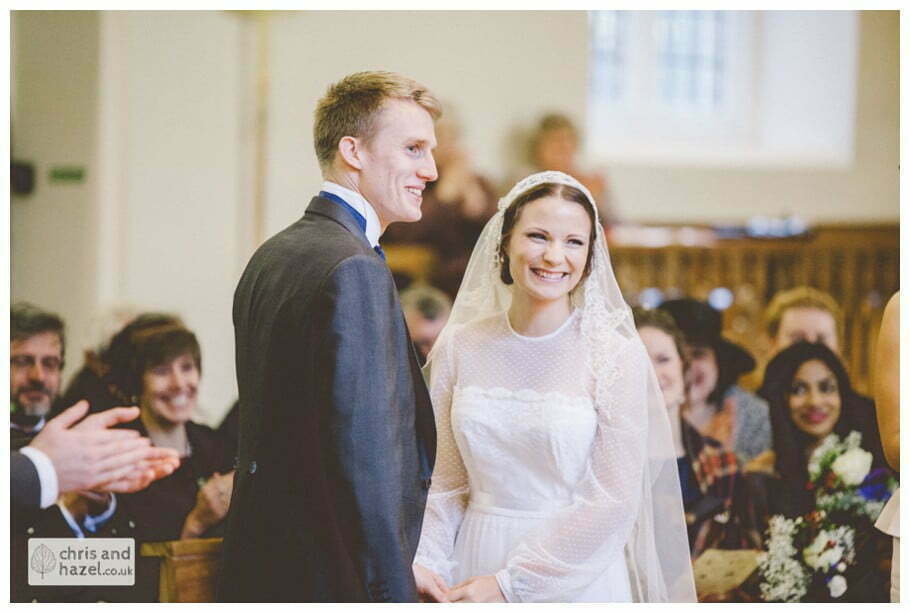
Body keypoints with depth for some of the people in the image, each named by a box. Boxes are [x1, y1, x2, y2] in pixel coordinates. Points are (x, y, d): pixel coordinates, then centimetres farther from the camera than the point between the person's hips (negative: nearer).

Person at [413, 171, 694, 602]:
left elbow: (613, 503, -13)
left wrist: (510, 583, -16)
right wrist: (423, 563, -13)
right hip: (476, 563, 3)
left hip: (575, 581, -3)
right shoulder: (458, 348, -2)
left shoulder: (616, 355, -11)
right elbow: (443, 479, 3)